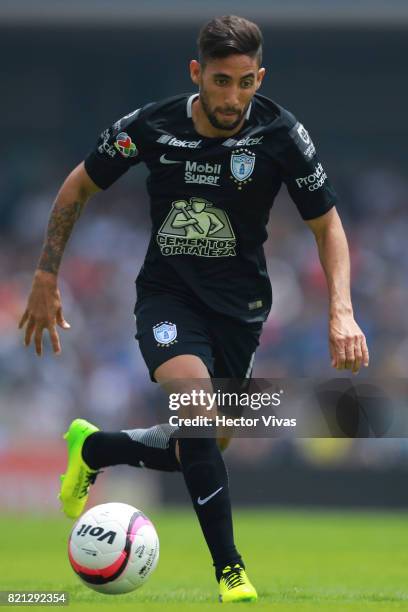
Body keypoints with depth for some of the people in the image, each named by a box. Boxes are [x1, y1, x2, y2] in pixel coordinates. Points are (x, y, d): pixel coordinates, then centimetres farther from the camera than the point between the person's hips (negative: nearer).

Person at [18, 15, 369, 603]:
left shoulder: (281, 134, -14)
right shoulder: (150, 126, -14)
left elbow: (327, 224, -3)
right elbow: (79, 186, 4)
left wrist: (342, 313, -17)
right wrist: (45, 280, 2)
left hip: (240, 304, 2)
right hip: (168, 294, -2)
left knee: (199, 450, 7)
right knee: (195, 405, -28)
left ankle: (92, 449, 38)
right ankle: (230, 571, -20)